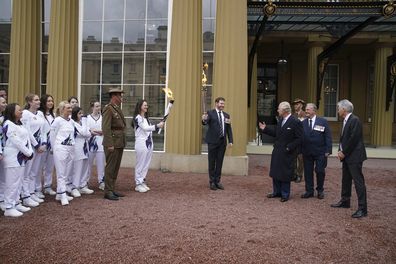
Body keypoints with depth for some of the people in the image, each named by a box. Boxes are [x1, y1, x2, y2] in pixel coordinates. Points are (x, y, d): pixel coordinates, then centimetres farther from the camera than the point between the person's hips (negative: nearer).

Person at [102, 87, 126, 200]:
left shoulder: (118, 109, 16)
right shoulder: (108, 109, -11)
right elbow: (106, 128, -17)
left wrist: (122, 143, 14)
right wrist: (110, 144, -21)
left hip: (120, 143, 9)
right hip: (113, 143, -9)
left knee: (116, 168, 13)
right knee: (110, 167, -2)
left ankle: (112, 189, 21)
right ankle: (108, 192, 6)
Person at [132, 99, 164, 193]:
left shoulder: (146, 118, 18)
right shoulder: (138, 117, -7)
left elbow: (149, 129, 15)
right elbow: (145, 128, -17)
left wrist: (159, 125, 0)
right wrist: (157, 126, -25)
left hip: (149, 143, 8)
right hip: (141, 143, -8)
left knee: (146, 164, 10)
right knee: (140, 164, -2)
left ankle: (142, 182, 19)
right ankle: (138, 184, 5)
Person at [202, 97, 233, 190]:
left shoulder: (226, 115, 13)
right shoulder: (210, 113, -1)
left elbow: (229, 129, 13)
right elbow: (205, 122, -19)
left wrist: (230, 140, 4)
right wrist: (204, 120, -42)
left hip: (222, 141, 4)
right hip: (213, 141, -4)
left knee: (219, 162, 8)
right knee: (212, 162, 3)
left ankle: (217, 181, 18)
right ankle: (212, 182, 13)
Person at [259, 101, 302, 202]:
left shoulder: (295, 122, -15)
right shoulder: (280, 120, 9)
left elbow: (299, 139, -15)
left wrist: (289, 147, -19)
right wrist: (265, 129, 7)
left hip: (287, 153, -8)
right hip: (277, 151, 8)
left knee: (285, 174, 3)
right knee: (275, 172, 14)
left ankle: (285, 195, 18)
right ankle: (276, 192, 28)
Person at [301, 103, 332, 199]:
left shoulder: (323, 122, -2)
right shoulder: (303, 123, 5)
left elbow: (328, 137, -3)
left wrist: (328, 150, -10)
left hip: (320, 152, -2)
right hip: (307, 152, 2)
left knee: (320, 171, 4)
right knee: (308, 172, 7)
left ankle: (320, 190, 22)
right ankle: (309, 191, 19)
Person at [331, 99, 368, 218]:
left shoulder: (355, 120, -16)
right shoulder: (346, 121, 13)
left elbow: (353, 139, -20)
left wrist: (344, 153, -14)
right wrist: (340, 151, 4)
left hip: (354, 157, -10)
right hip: (346, 156, 10)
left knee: (358, 181, -6)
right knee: (346, 180, 18)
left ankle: (362, 208, -2)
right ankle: (345, 201, 31)